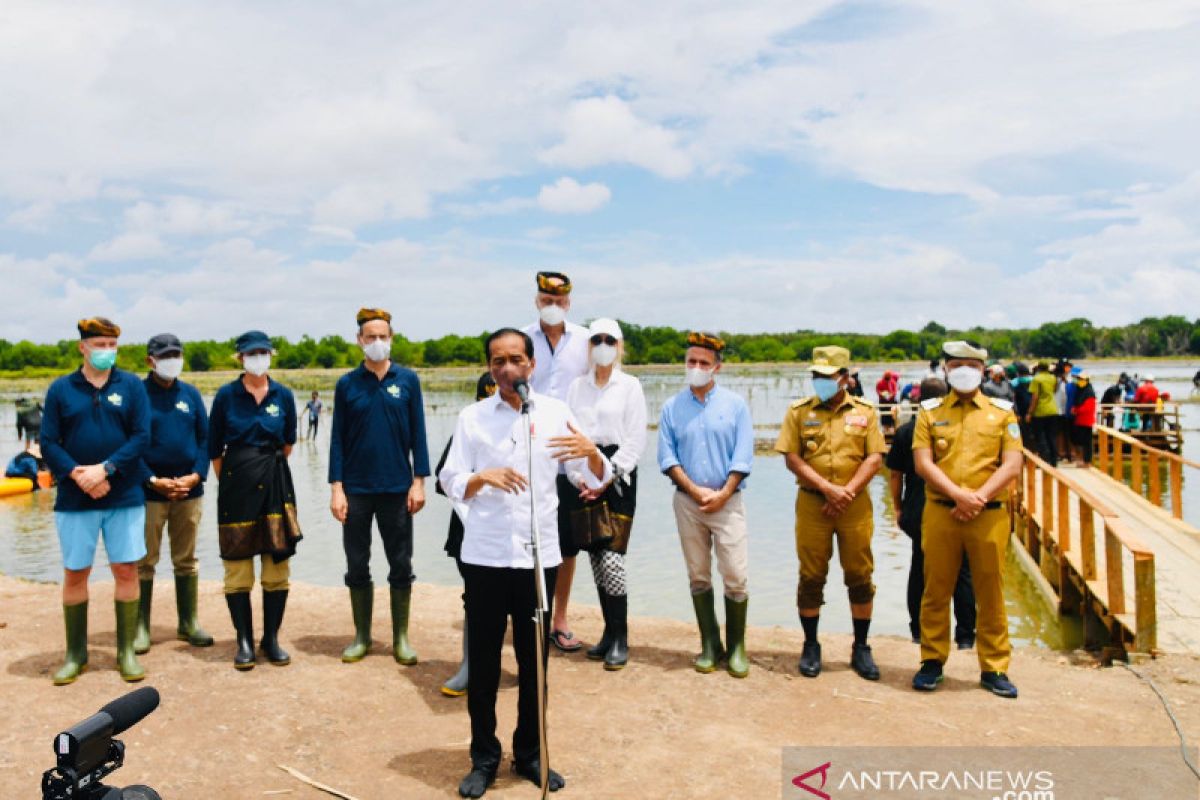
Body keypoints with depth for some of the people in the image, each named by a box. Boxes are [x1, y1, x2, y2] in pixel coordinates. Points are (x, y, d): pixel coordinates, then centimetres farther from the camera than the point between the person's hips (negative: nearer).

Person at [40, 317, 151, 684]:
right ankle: (75, 655, 22)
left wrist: (105, 468, -16)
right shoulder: (60, 389, 4)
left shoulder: (132, 386, 3)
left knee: (126, 570, 2)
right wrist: (78, 476, -14)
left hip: (125, 496, 0)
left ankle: (126, 652, 14)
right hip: (75, 499, 1)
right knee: (75, 573, 7)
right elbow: (48, 443, 1)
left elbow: (141, 437, -5)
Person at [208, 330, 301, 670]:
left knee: (277, 565, 3)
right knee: (237, 568, 2)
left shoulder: (283, 395, 4)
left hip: (275, 484, 2)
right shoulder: (226, 395, -1)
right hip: (236, 486, -1)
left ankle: (271, 639, 16)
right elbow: (214, 449, 6)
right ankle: (244, 641, 13)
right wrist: (230, 479, 10)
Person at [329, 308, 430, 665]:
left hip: (397, 488, 0)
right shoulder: (347, 384, 2)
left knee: (401, 566, 6)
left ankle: (401, 638, 19)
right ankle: (361, 637, 23)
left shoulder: (407, 380, 1)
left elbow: (418, 434, 2)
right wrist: (336, 488, -3)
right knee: (357, 566, 9)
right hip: (357, 489, 1)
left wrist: (418, 481, -3)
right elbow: (337, 438, 3)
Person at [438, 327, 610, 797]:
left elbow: (596, 481, 0)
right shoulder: (472, 417, 1)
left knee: (533, 660, 10)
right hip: (485, 557, 0)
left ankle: (530, 754, 27)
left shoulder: (557, 413, 2)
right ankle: (483, 758, 23)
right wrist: (483, 477, -22)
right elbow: (450, 482, -2)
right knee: (483, 661, 7)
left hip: (539, 556, 1)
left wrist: (591, 452, -22)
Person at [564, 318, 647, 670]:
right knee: (595, 557, 7)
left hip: (618, 475, -4)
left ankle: (620, 638, 1)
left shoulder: (630, 386, 1)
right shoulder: (577, 386, 11)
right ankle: (610, 632, 19)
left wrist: (606, 479, -10)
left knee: (612, 558, -10)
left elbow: (635, 440, -4)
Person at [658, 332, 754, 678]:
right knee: (698, 577, 7)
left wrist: (721, 494, -11)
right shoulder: (672, 407, 6)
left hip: (727, 501, -2)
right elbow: (667, 457, 1)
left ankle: (736, 648, 9)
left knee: (735, 578, -4)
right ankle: (710, 645, 18)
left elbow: (743, 457, -3)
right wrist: (695, 490, -11)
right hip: (688, 502, 2)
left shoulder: (735, 404, 1)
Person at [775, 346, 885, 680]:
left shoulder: (864, 412, 6)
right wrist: (827, 488, -14)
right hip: (812, 505, 0)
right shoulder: (799, 412, 3)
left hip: (856, 504, 1)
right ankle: (811, 646, 20)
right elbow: (792, 458, -4)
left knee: (860, 576, 7)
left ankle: (861, 648, 21)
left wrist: (847, 491, -12)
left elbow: (875, 458, 0)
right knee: (811, 577, 5)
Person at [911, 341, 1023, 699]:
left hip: (990, 515, 0)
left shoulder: (1002, 412, 7)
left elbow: (1012, 466, -1)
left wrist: (979, 497, -13)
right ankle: (932, 661, 21)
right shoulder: (930, 411, 7)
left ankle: (994, 668, 20)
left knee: (990, 594, 7)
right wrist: (959, 494, -16)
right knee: (936, 591, 7)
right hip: (940, 512, 0)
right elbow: (923, 463, -3)